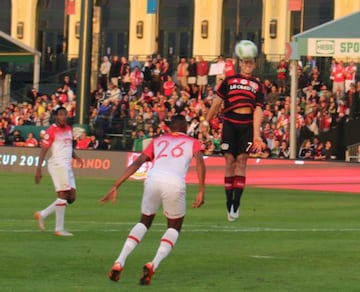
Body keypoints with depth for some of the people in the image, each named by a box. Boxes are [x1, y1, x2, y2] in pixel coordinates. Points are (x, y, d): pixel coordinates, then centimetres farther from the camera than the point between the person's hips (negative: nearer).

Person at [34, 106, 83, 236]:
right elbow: (43, 150, -10)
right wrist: (38, 169, -17)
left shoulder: (69, 129, 15)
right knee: (63, 195, -11)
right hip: (57, 165, -8)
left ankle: (42, 214, 14)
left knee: (71, 198, 6)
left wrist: (76, 157, 4)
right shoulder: (51, 130, -8)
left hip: (67, 166, 8)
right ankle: (59, 229, -4)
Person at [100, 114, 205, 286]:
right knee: (174, 228, 19)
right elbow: (199, 161, 4)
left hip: (153, 179, 2)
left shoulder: (157, 141, 30)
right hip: (174, 183, -2)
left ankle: (120, 262, 7)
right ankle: (153, 265, -6)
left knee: (144, 222, 26)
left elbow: (137, 163, 19)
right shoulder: (192, 142, 25)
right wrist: (201, 191, 0)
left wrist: (115, 186, 16)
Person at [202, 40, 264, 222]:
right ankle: (229, 203, 5)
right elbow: (218, 101, 16)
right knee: (230, 160, -2)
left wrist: (256, 135, -9)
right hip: (230, 123, 0)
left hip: (247, 125, 0)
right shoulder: (229, 81, 11)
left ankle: (236, 204, -5)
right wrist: (207, 120, 15)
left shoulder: (258, 85, 11)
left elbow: (258, 109, 1)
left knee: (241, 160, -7)